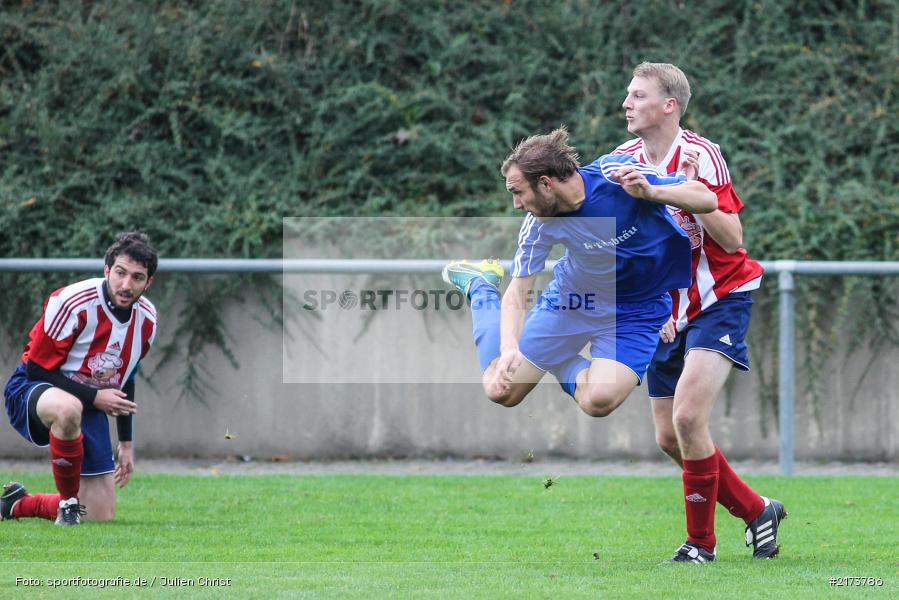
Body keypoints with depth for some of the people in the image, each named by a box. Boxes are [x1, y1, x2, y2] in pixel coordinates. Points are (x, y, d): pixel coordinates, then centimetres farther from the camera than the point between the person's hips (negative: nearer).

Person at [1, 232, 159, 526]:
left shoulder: (147, 319, 0)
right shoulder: (72, 302, -23)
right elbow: (36, 368, -18)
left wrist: (126, 443, 17)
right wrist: (94, 397, -23)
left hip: (90, 407, 6)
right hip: (32, 390, -6)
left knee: (102, 518, 0)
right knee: (68, 409, -46)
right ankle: (68, 503, -25)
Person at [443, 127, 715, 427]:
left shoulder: (617, 174, -28)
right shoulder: (539, 223, -18)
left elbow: (707, 199, -25)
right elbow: (517, 292, -12)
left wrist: (651, 192, -43)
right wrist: (509, 347, -31)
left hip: (635, 311, -2)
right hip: (572, 297, 2)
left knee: (597, 401, -26)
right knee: (500, 390, 5)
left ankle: (563, 364, 12)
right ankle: (480, 285, 31)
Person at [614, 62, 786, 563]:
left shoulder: (702, 156, -17)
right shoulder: (624, 160, 0)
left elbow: (732, 239, -21)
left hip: (720, 301, -7)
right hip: (667, 313, 7)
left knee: (688, 416, -21)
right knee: (669, 439, 4)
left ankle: (701, 542, -7)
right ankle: (757, 511, 24)